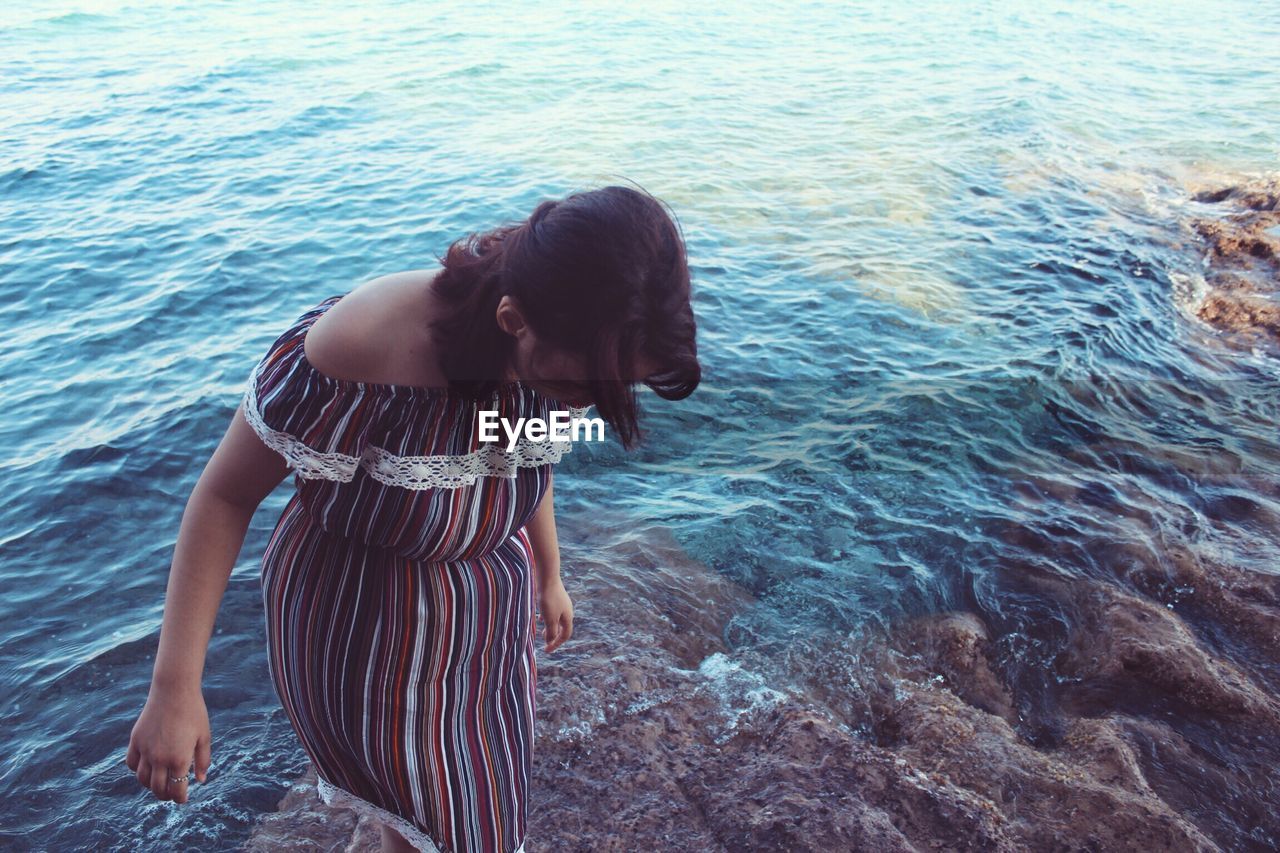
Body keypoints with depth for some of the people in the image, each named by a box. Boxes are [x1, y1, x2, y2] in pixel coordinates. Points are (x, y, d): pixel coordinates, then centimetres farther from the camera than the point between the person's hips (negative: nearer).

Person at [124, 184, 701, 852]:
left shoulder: (560, 349, -18)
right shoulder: (353, 355, -36)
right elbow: (226, 496, -21)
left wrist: (549, 577, 16)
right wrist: (174, 687, -20)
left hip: (490, 626, 5)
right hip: (360, 644, -4)